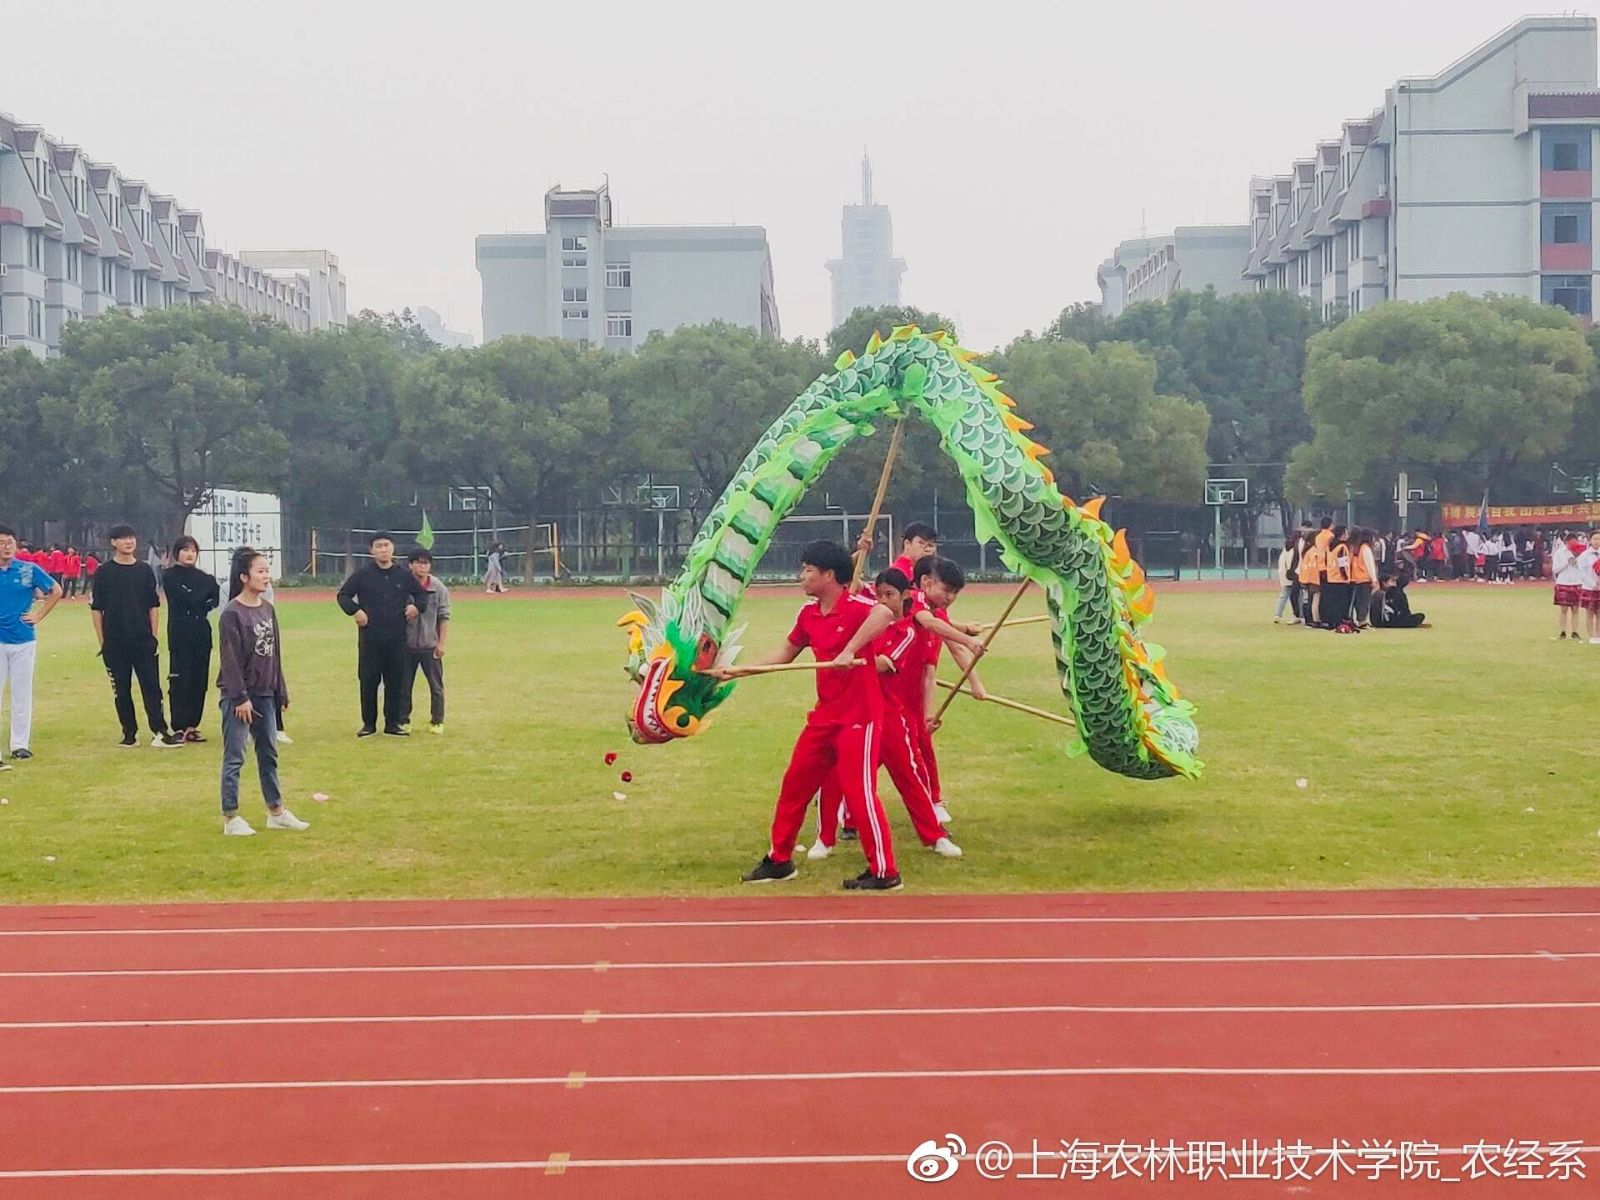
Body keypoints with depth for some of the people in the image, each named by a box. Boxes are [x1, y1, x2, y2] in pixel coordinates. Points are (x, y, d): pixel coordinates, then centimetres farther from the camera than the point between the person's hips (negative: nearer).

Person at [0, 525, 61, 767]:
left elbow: (56, 591, 10)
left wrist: (39, 615, 2)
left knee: (22, 694, 6)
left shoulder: (29, 570, 0)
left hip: (23, 640, 1)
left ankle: (20, 744, 14)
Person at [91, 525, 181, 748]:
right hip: (115, 643, -1)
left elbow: (154, 606, 10)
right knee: (121, 689, 5)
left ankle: (159, 732, -6)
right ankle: (130, 733, 12)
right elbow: (96, 609, 2)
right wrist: (102, 642, -2)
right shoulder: (104, 573, 2)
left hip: (143, 641, 1)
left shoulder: (145, 570, 8)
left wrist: (155, 636, 3)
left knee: (151, 686, -4)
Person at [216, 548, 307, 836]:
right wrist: (240, 697, -18)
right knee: (235, 758, -1)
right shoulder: (232, 614, -13)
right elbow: (230, 658, -15)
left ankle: (276, 812, 24)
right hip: (239, 696, -7)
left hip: (265, 693, 7)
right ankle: (230, 818, 5)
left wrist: (281, 691, 14)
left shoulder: (268, 609, 8)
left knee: (269, 754, 14)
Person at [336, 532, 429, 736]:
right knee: (368, 681, 1)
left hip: (396, 636, 2)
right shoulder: (363, 574, 1)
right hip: (369, 636, -2)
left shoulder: (404, 574, 6)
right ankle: (368, 723, 11)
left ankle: (392, 723, 13)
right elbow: (343, 595, 7)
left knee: (395, 680, 4)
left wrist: (416, 606, 0)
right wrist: (355, 611, -9)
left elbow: (421, 593, 19)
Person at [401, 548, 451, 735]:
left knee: (436, 686, 5)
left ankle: (437, 721, 17)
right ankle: (403, 720, 18)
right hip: (406, 645, 0)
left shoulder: (439, 588, -3)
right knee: (404, 685, 7)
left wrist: (441, 643, -6)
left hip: (430, 646, 0)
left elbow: (444, 617, -2)